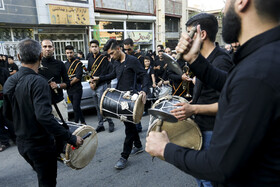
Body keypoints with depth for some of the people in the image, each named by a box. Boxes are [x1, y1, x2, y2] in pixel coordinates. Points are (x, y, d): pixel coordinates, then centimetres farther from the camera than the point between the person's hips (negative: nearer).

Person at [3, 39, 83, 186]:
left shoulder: (9, 82, 1)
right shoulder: (38, 82, -24)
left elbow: (7, 114, 10)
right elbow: (44, 116, -34)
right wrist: (71, 138, -31)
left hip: (21, 144, 7)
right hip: (41, 144, -7)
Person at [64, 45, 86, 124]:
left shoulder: (78, 63, -6)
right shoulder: (65, 64, 15)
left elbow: (78, 77, -15)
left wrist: (69, 83, -11)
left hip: (77, 89, -7)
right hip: (69, 90, 7)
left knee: (76, 107, -8)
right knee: (76, 107, 13)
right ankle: (83, 122, 25)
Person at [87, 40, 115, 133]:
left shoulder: (103, 58, -6)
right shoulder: (90, 59, 15)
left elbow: (104, 73, -13)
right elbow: (89, 71, 16)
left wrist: (96, 83, -15)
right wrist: (90, 82, 0)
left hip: (101, 85, -6)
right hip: (93, 87, 7)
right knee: (98, 107, 11)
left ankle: (110, 123, 7)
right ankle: (100, 125, 20)